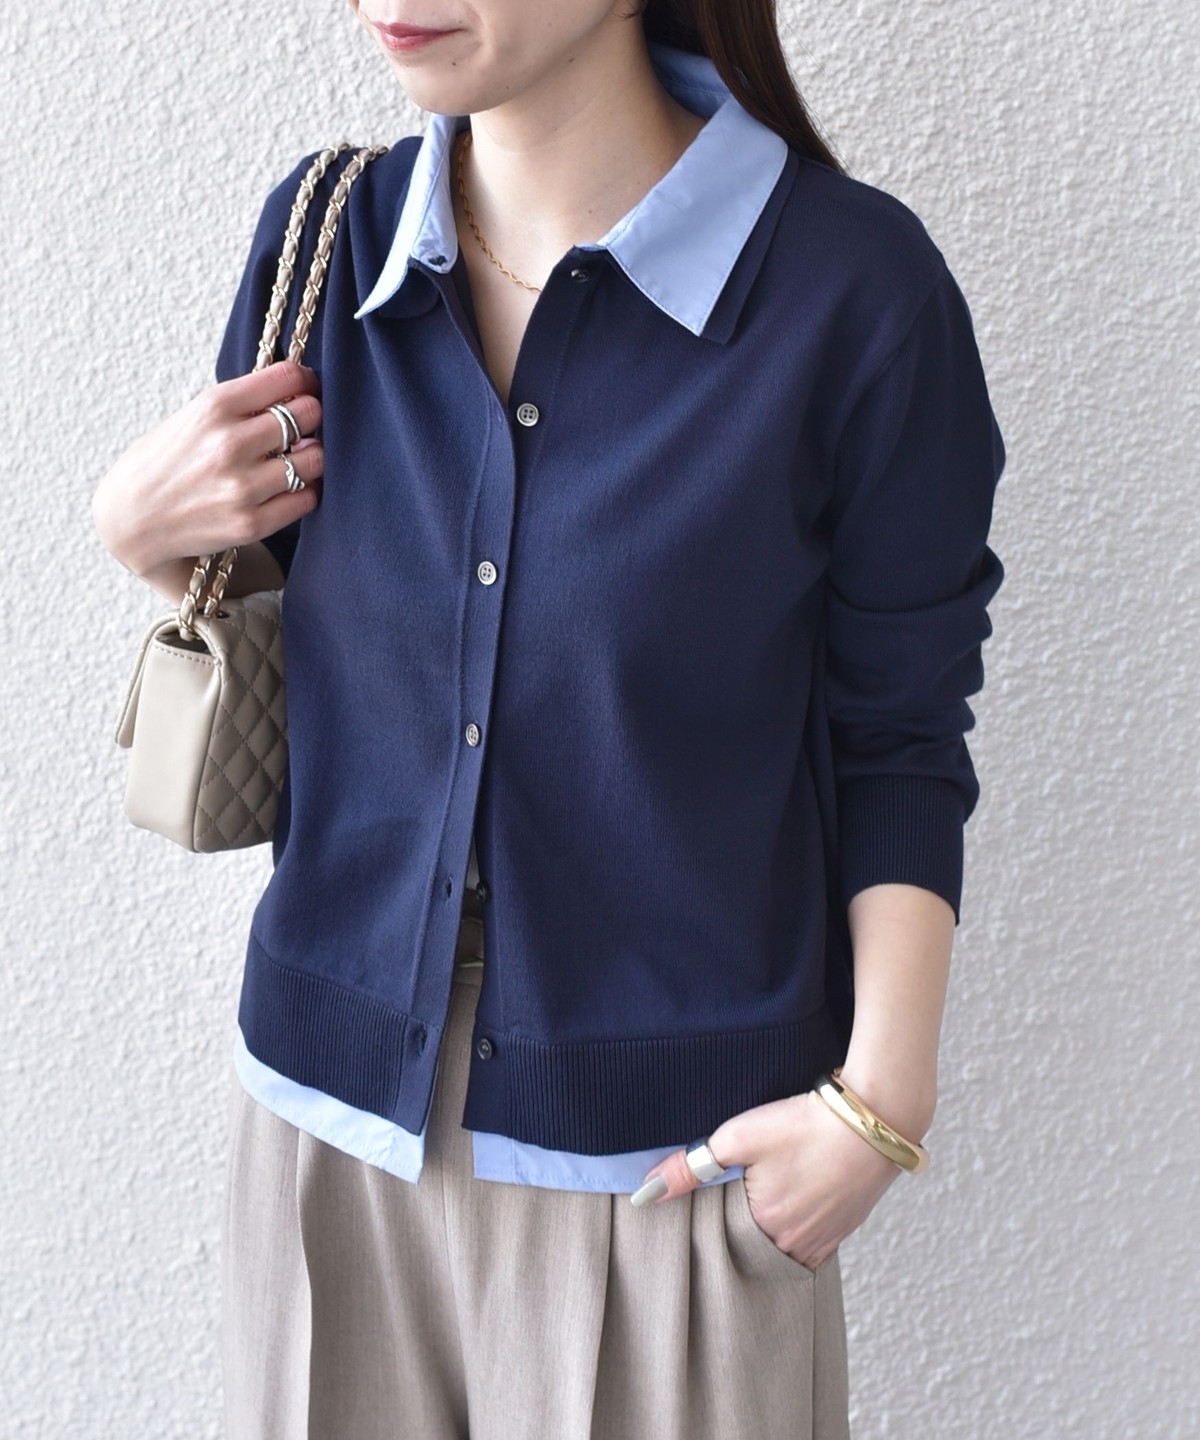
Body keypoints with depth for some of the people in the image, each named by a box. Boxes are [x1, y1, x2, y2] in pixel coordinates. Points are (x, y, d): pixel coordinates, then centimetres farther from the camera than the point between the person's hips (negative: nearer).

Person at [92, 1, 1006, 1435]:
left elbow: (898, 736, -6)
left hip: (668, 1143, -3)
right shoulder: (323, 231, -2)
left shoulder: (853, 284, -15)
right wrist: (145, 531, -8)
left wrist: (881, 1099, -12)